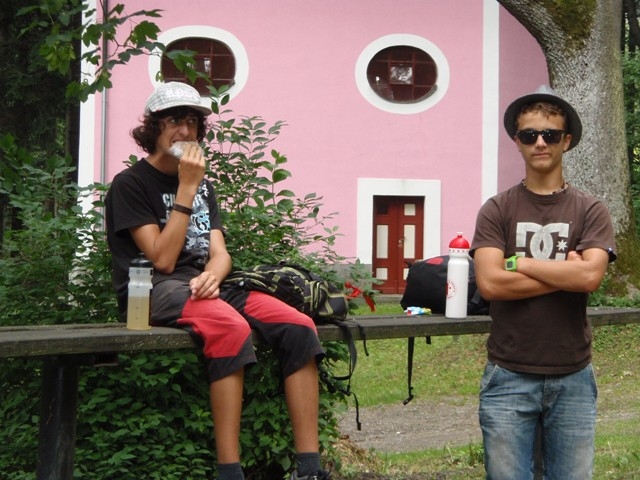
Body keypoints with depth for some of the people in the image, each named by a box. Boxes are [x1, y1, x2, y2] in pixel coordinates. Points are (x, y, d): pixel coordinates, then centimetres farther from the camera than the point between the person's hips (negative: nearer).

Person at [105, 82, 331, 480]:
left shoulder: (204, 186, 21)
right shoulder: (130, 184, 1)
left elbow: (220, 253, 10)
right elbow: (162, 259, -10)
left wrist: (212, 276, -14)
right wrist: (186, 188, -11)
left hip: (204, 285, 6)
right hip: (155, 291, -6)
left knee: (299, 326, -18)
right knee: (231, 328, -37)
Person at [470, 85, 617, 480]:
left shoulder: (591, 211, 3)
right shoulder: (497, 210, 1)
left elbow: (590, 276, -15)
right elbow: (490, 283, -13)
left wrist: (517, 262, -10)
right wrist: (565, 274, -11)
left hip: (573, 378, 1)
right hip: (509, 377, -1)